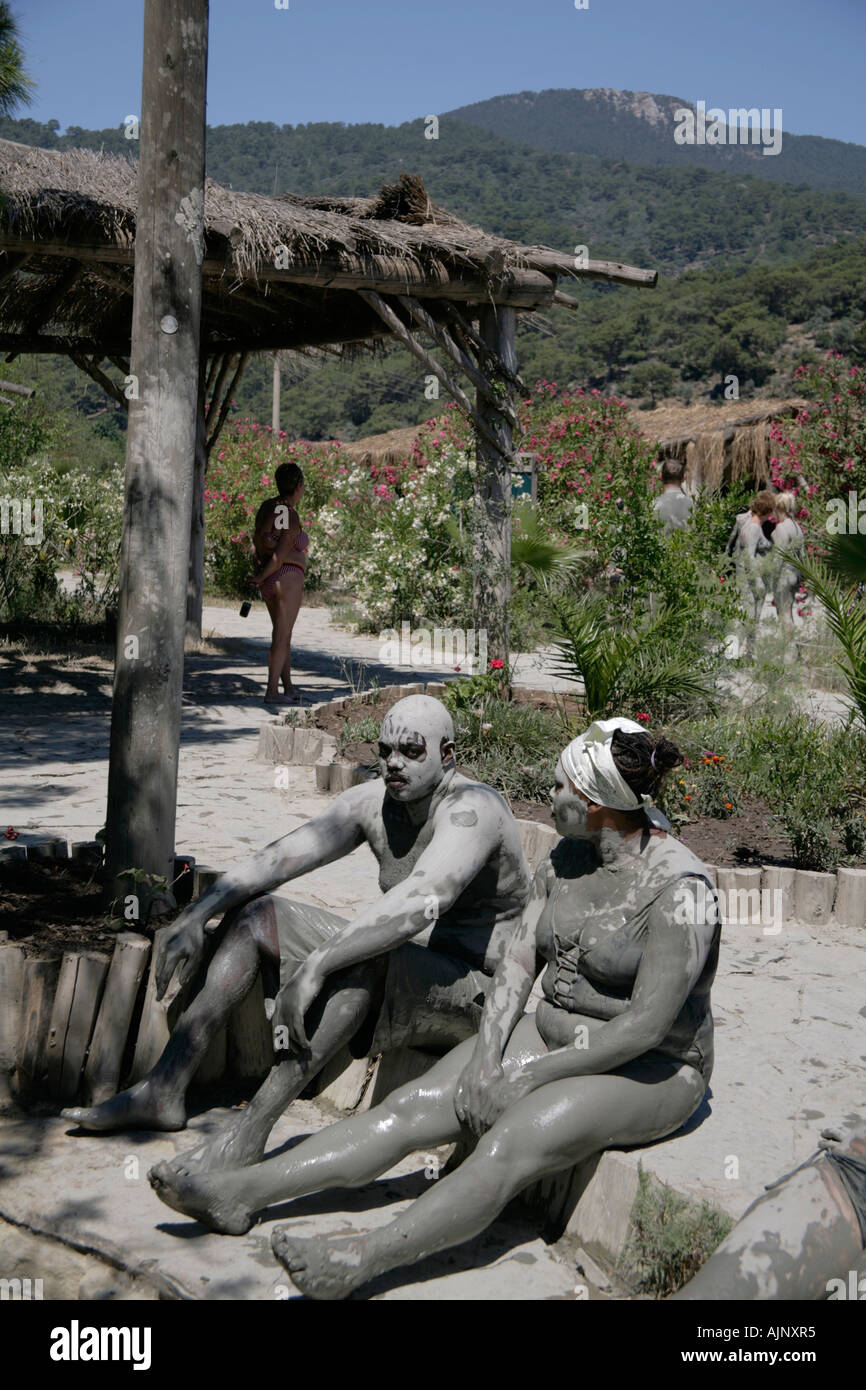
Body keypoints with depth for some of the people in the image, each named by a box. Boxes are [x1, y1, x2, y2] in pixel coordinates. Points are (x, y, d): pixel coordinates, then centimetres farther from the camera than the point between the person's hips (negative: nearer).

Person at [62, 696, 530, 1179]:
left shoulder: (472, 809, -23)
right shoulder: (374, 802, 1)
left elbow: (419, 902, -40)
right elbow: (276, 859, -2)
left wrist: (314, 967, -44)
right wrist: (195, 916, -14)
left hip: (476, 994, -8)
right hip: (398, 977, 8)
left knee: (361, 958, -39)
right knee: (253, 914, 4)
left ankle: (249, 1132, -35)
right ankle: (164, 1090, -2)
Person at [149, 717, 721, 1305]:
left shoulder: (681, 891, -22)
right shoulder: (566, 860, 3)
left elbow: (644, 1027, -23)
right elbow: (518, 963, 3)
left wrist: (531, 1077, -18)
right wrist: (487, 1053, -11)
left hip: (650, 1070, -6)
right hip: (558, 1037, 7)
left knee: (513, 1143, -33)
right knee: (411, 1108, -10)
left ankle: (361, 1261, -40)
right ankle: (241, 1193, -12)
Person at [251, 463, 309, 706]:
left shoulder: (267, 506, 7)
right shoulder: (292, 520, -15)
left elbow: (259, 538, -4)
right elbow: (279, 557, -18)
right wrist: (261, 577, -5)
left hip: (269, 583, 8)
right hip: (288, 578, -8)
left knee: (283, 634, 15)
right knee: (282, 635, -6)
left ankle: (288, 688, 17)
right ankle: (272, 691, -8)